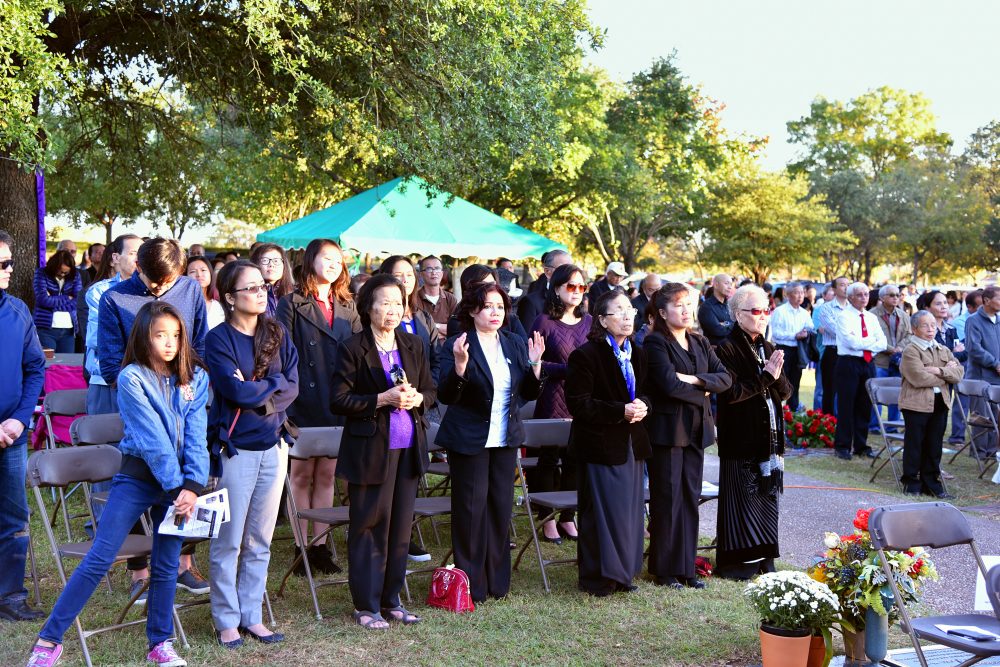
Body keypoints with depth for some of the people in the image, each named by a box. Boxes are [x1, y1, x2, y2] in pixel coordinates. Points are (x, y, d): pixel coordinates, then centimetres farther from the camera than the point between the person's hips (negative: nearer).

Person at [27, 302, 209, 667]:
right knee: (99, 558, -5)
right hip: (137, 476, -3)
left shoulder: (195, 379, 1)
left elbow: (195, 437, -6)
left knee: (166, 565, 9)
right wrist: (175, 486, -19)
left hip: (179, 482, 3)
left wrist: (192, 486, -18)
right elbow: (152, 438, -16)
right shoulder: (131, 378, -11)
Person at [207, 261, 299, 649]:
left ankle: (252, 615, 20)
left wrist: (254, 392, -14)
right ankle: (227, 620, 12)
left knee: (260, 541, 10)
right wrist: (274, 383, -5)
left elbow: (292, 387, -1)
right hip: (236, 448, -5)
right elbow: (235, 390, -18)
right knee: (228, 540, 1)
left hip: (273, 446, 5)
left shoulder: (277, 335, 8)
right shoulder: (219, 339, -7)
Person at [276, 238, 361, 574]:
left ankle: (320, 546, 17)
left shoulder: (348, 307, 12)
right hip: (304, 404, -4)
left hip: (337, 406, 4)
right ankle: (301, 548, 12)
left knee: (326, 476, 9)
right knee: (302, 476, 4)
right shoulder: (292, 304, -2)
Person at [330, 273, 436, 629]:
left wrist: (416, 399, -8)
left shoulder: (414, 345, 9)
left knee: (401, 527, 11)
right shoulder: (353, 348, -7)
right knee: (369, 527, 2)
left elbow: (431, 390, 14)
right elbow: (339, 400, -11)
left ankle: (391, 600, 23)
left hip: (408, 448, 5)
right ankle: (366, 606, 12)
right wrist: (382, 399, -19)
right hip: (371, 449, -5)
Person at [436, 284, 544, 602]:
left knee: (501, 507, 10)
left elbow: (529, 394, 8)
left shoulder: (516, 345, 8)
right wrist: (460, 364, -30)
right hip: (469, 441, -5)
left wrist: (535, 363, -8)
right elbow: (446, 396, -14)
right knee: (471, 508, -1)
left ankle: (497, 581, 22)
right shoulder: (456, 346, -9)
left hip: (505, 440, 5)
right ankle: (471, 584, 10)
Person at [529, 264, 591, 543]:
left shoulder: (588, 321, 11)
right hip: (553, 401, -4)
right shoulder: (544, 321, -4)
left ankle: (567, 517, 19)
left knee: (576, 460, 7)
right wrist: (566, 369, -15)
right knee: (548, 459, 3)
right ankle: (547, 520, 14)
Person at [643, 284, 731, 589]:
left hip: (695, 430, 6)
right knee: (668, 500, -1)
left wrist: (695, 379, -13)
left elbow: (725, 377, 3)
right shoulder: (655, 343, -8)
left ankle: (686, 567, 16)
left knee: (690, 499, 9)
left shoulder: (700, 343, 14)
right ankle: (664, 570, 9)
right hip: (668, 429, -6)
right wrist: (702, 394, -5)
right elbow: (670, 384, -19)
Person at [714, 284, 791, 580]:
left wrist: (776, 376, -11)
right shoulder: (727, 350, -10)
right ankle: (736, 563, 6)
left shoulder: (769, 350, 14)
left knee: (767, 497, 11)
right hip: (741, 440, -7)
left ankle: (764, 560, 20)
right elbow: (730, 393, -20)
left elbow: (786, 392, 9)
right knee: (742, 500, -3)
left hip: (770, 438, 7)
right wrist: (765, 377, -20)